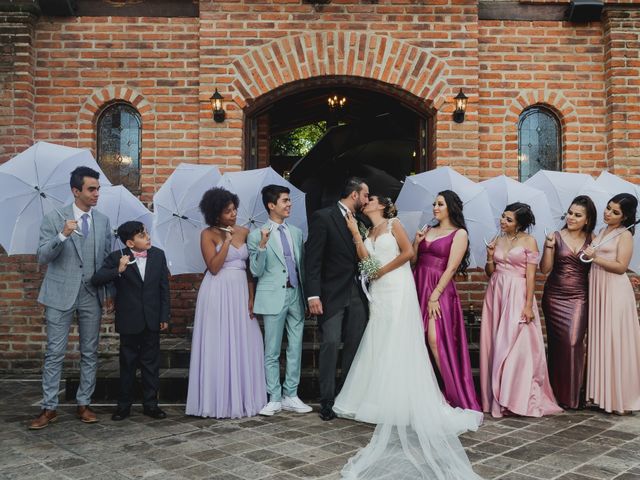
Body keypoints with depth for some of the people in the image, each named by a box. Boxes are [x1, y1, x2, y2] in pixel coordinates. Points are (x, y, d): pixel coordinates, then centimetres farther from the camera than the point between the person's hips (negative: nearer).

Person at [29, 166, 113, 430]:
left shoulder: (103, 221, 7)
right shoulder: (53, 218, -3)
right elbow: (42, 257, -8)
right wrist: (63, 235, -25)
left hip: (92, 295, 3)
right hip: (61, 294, -3)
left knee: (90, 353, 8)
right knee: (54, 353, 1)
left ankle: (83, 404, 19)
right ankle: (49, 408, 12)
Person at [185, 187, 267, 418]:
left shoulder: (244, 232, 9)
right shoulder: (208, 234, -3)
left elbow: (250, 267, 7)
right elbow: (213, 267, -13)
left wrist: (251, 297, -1)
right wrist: (227, 240, -16)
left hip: (241, 292, 5)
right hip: (217, 293, -4)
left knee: (244, 345, 6)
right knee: (218, 346, 0)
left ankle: (243, 398, 17)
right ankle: (219, 400, 9)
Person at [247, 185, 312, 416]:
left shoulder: (297, 232, 12)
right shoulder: (257, 236, -2)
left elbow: (302, 266, 15)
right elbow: (256, 271, -7)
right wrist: (262, 246, -20)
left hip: (296, 295, 4)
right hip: (274, 297, -4)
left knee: (296, 349, 9)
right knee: (272, 351, 4)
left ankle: (290, 396, 21)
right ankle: (274, 399, 16)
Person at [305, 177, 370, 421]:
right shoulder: (323, 217, -6)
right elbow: (312, 259, -11)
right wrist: (313, 294, -16)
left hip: (356, 294, 6)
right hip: (332, 295, -6)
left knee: (355, 346, 8)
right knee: (331, 344, -5)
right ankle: (327, 401, 4)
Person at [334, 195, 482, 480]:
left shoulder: (393, 224, 1)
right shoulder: (369, 233, 17)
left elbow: (408, 252, -10)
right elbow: (365, 259, 1)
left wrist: (384, 270, -7)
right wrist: (354, 232, -2)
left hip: (397, 290, -6)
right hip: (379, 292, 6)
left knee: (398, 344, -6)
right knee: (378, 344, 2)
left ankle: (407, 402, -1)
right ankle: (383, 400, 7)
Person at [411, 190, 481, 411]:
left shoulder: (459, 233, 0)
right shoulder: (427, 231, 16)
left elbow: (451, 268, -9)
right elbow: (413, 261, 12)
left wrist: (434, 296, -15)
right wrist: (416, 242, -5)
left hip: (439, 290, -6)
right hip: (418, 287, 6)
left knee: (435, 341, -14)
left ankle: (454, 394, -2)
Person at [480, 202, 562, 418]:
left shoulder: (529, 241, -2)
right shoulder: (497, 241, 11)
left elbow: (531, 275, -7)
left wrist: (528, 305, -14)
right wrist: (490, 257, -4)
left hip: (517, 295, -5)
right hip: (496, 294, 5)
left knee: (517, 346, -5)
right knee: (495, 346, 6)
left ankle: (519, 398, 3)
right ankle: (496, 397, 15)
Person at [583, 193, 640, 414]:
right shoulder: (601, 232, 16)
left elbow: (621, 266, -13)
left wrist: (595, 257, -16)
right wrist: (588, 254, 0)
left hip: (615, 291, -7)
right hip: (597, 289, 7)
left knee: (615, 341, -4)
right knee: (599, 340, 8)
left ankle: (619, 397, 4)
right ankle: (601, 392, 17)